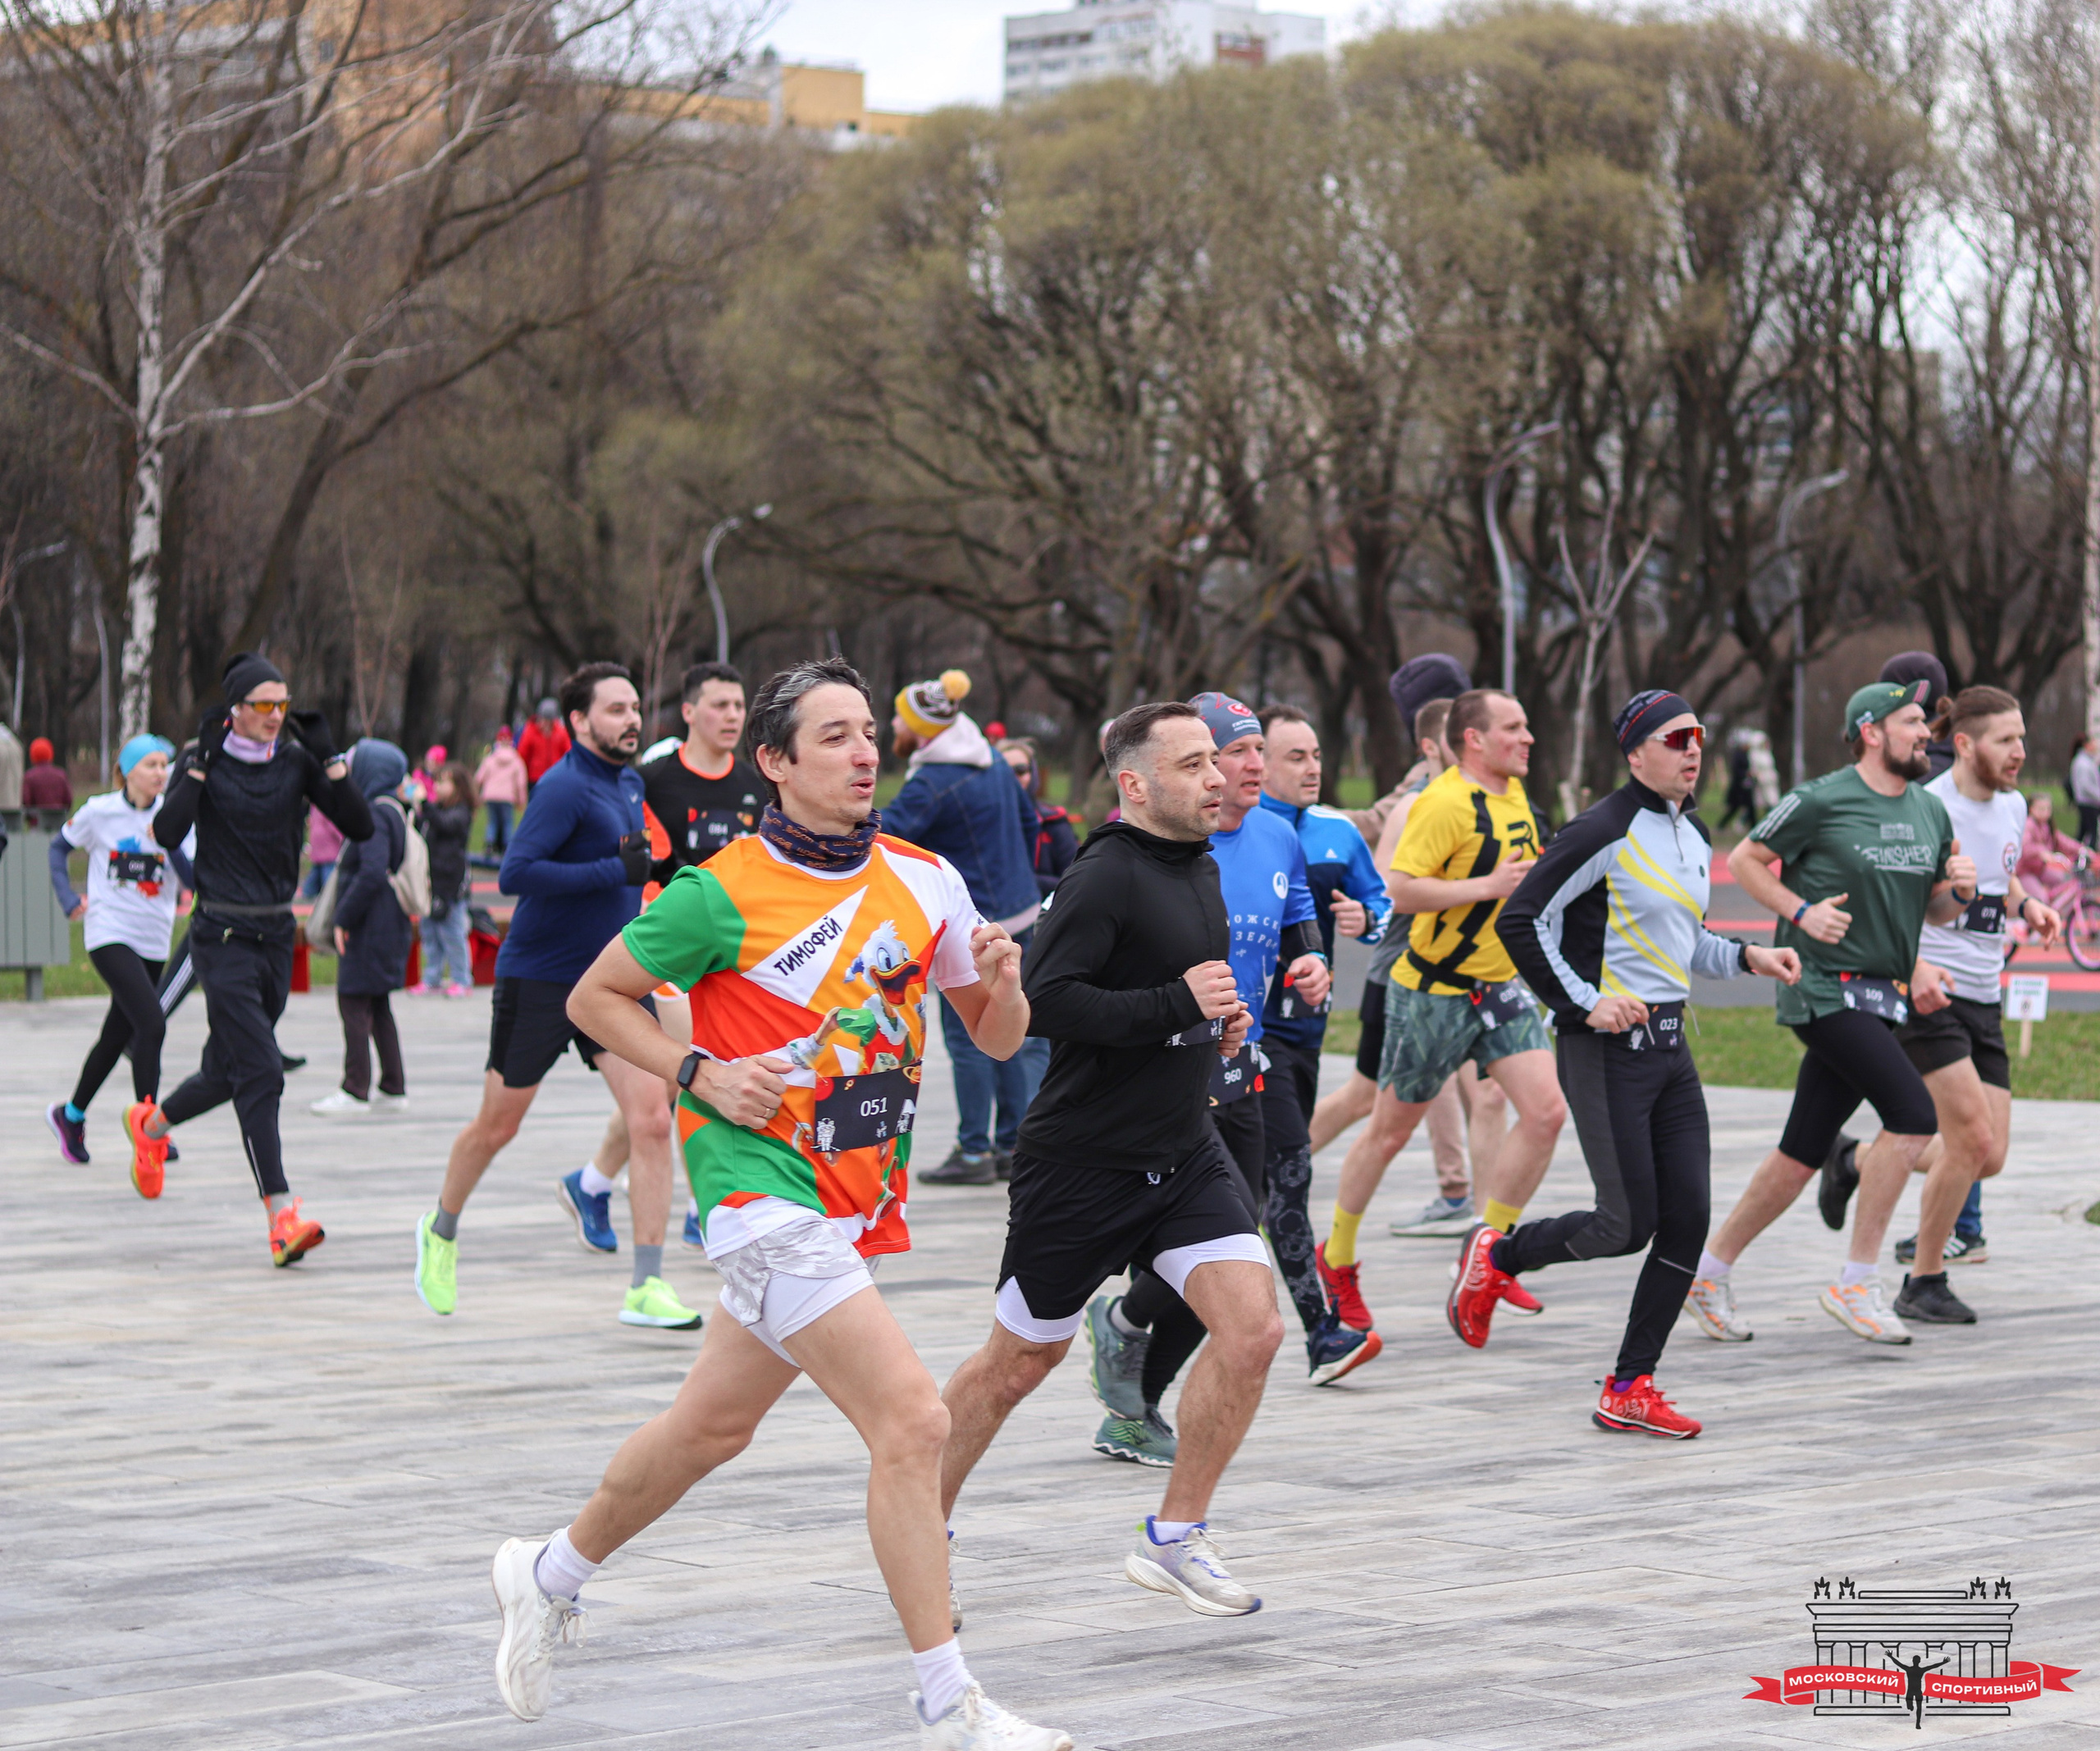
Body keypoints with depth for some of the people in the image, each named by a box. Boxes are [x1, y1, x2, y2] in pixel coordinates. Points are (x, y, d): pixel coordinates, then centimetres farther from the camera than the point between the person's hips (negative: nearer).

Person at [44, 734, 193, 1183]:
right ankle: (146, 1122, -19)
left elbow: (193, 880, -7)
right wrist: (68, 900, 2)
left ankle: (71, 1114, 37)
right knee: (151, 1025, -23)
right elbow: (60, 845, 13)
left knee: (118, 1036, 16)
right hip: (110, 935, -4)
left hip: (153, 941, 4)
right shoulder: (100, 812, -4)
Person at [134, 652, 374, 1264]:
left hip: (277, 933, 5)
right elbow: (168, 833, -20)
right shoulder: (204, 758, -6)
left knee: (228, 1072, 17)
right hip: (222, 935, -5)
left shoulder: (296, 760, 4)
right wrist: (201, 763, -20)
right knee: (261, 1073, -15)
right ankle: (282, 1217, -19)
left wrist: (329, 759, -11)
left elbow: (360, 826, -4)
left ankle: (153, 1123, 47)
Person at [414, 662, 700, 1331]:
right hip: (539, 976, -6)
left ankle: (646, 1289, -8)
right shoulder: (564, 787, -16)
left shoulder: (629, 785, 10)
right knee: (498, 1125, 9)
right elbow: (516, 873, -27)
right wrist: (616, 872, -28)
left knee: (651, 1118, -10)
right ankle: (440, 1232, 37)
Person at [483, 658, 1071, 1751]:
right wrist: (703, 1076, -12)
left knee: (712, 1426, 19)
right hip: (768, 1194, -7)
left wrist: (1002, 986, -12)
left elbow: (996, 1039, 11)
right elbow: (594, 997, 0)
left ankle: (551, 1576, 42)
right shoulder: (726, 893, -11)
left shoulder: (924, 880, 4)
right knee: (912, 1422, -17)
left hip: (861, 1203, 7)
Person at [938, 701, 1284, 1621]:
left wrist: (1217, 1022, 8)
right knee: (1019, 1362, 7)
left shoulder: (1201, 869, 10)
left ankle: (1173, 1539, 4)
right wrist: (1176, 1005, -25)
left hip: (1184, 1154, 7)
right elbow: (1042, 1002, -27)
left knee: (1252, 1327, -10)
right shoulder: (1104, 876, -17)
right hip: (1081, 1160, -7)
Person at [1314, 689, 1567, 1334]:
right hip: (1432, 990, -7)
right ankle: (1336, 1259, 23)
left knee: (1546, 1110, -8)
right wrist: (1488, 887, -26)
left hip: (1500, 986, 7)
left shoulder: (1514, 795, 10)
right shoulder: (1444, 803, -18)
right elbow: (1401, 889, -25)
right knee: (1391, 1129, 5)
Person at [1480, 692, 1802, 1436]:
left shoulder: (1696, 836, 14)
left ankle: (1630, 1390, 8)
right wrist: (1585, 1003, -16)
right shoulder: (1605, 833, -13)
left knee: (1688, 1218, 0)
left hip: (1669, 1043, 8)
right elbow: (1521, 922, -13)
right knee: (1629, 1224, -9)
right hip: (1607, 1046, -8)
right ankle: (1494, 1256, 17)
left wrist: (1745, 957, 12)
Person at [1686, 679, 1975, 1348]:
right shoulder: (1821, 801, -9)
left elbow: (1934, 910, 20)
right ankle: (1856, 1284, -11)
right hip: (1822, 987, -7)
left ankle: (1710, 1271, 23)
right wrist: (1803, 912, -12)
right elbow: (1744, 861, 0)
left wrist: (1958, 891, -2)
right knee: (1914, 1115, -19)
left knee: (1802, 1156, 9)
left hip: (1881, 998, 7)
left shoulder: (1931, 812, 11)